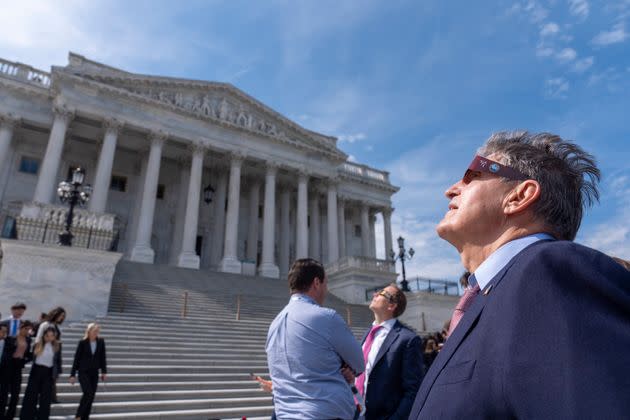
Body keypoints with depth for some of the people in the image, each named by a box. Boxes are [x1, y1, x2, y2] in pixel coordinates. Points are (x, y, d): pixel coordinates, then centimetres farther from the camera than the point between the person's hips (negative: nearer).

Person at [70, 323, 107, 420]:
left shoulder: (101, 342, -1)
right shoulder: (83, 342, -8)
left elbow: (103, 357, 4)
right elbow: (77, 358, -4)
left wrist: (104, 372, 1)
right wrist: (72, 374, -4)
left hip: (94, 373, 3)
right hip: (83, 372, -3)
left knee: (91, 397, 4)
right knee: (88, 393, -16)